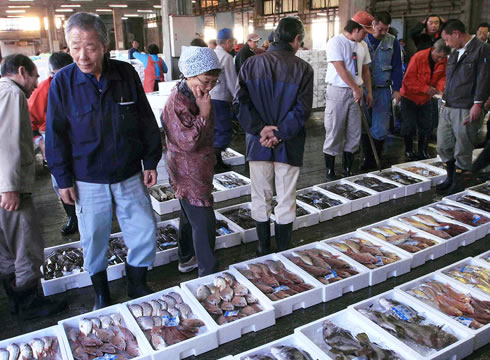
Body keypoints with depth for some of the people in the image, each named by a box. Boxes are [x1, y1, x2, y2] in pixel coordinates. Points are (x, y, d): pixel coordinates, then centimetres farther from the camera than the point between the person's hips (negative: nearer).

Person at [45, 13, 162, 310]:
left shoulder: (127, 74, -5)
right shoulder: (63, 82, -9)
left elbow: (147, 122, 3)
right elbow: (56, 135, -2)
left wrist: (151, 162, 4)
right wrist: (63, 179, -2)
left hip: (130, 176, 2)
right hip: (88, 182, -1)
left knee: (145, 232, 7)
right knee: (94, 240, 11)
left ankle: (137, 285, 31)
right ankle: (101, 292, 35)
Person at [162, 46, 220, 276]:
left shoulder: (198, 96, 8)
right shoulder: (177, 102, -23)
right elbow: (188, 142, -27)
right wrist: (204, 114, -28)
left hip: (198, 171, 10)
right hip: (188, 173, -10)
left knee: (190, 217, 22)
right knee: (204, 224, -6)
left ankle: (187, 259, 39)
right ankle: (208, 274, 5)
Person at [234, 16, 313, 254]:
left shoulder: (251, 64, 1)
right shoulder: (303, 68, -5)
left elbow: (240, 103, -6)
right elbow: (302, 110, -13)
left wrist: (260, 129, -10)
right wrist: (280, 134, -12)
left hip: (258, 143, 2)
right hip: (289, 145, -2)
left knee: (261, 200, 14)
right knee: (286, 203, 9)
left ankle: (263, 251, 26)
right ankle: (283, 253, 19)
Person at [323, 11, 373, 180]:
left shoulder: (362, 45, 12)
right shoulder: (336, 42, -10)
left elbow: (365, 70, 18)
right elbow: (341, 69, -17)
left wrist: (369, 91, 11)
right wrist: (356, 89, -15)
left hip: (355, 92, 7)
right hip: (337, 92, -7)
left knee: (354, 134, 8)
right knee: (334, 134, -2)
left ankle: (348, 171, 19)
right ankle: (330, 172, 8)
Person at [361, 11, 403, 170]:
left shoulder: (393, 42, 3)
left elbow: (396, 67, 6)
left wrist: (396, 89, 0)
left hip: (383, 90, 0)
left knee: (380, 129, -3)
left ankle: (375, 160, 13)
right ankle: (368, 159, 20)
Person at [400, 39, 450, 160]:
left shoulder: (444, 60, -8)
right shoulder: (418, 57, -23)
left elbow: (443, 76, 2)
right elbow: (408, 80, -22)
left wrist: (439, 88, -19)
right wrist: (426, 88, -29)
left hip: (426, 100, 5)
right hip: (410, 97, -4)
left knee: (426, 127, 6)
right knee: (409, 127, -1)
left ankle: (423, 152, 21)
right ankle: (409, 152, 18)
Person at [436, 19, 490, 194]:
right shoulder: (455, 53, 18)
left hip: (466, 110, -8)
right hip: (448, 108, 8)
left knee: (462, 150, 1)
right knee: (443, 146, 11)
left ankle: (457, 183, 13)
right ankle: (450, 177, 27)